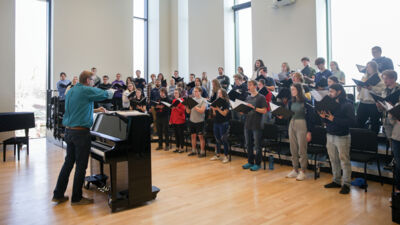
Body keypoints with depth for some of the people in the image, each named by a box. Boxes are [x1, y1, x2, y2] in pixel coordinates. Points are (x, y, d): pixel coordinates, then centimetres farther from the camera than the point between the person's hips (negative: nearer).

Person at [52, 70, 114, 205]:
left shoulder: (70, 92, 14)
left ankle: (58, 195, 25)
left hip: (69, 131, 9)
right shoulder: (87, 90, -12)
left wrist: (95, 110, 24)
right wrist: (111, 91, 14)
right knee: (81, 166, 2)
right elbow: (106, 94, -8)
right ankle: (76, 198, 13)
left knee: (68, 162, 17)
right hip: (81, 132, -9)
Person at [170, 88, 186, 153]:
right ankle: (177, 147, 20)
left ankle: (181, 148, 8)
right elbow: (172, 111, 15)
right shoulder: (173, 100, 12)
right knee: (176, 134, 11)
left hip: (180, 120, -7)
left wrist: (176, 107, -26)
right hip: (174, 120, 7)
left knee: (181, 134, -1)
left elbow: (182, 110, -14)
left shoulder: (182, 101, -8)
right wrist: (171, 120, 12)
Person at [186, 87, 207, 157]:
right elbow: (188, 112, 8)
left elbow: (202, 111, -17)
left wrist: (194, 106, -21)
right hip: (192, 120, 5)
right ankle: (193, 151, 21)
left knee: (201, 136, 0)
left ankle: (202, 152, 7)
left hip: (199, 121, -5)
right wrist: (187, 106, -10)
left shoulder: (203, 100, -4)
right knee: (193, 136, 11)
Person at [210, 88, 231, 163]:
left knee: (224, 140, -3)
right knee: (217, 139, 12)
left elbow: (224, 113, -13)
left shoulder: (226, 103, -6)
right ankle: (217, 155, 23)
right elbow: (214, 114, 11)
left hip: (223, 123, -6)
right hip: (216, 123, 6)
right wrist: (213, 109, -7)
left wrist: (218, 109, -21)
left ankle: (226, 156, 5)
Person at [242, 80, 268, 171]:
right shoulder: (248, 98, 14)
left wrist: (254, 108, -20)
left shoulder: (261, 97, -4)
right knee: (248, 144, 12)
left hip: (257, 125, -6)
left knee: (257, 145, 1)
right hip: (247, 124, 6)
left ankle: (258, 164, 12)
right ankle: (250, 162, 24)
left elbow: (264, 111, -11)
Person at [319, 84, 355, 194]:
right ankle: (336, 181, 23)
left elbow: (351, 122, -18)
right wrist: (324, 117, -7)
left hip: (342, 137, -6)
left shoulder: (347, 105, -8)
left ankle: (346, 184, 10)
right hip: (330, 135, 6)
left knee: (344, 161, 1)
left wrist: (334, 119, -22)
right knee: (333, 160, 11)